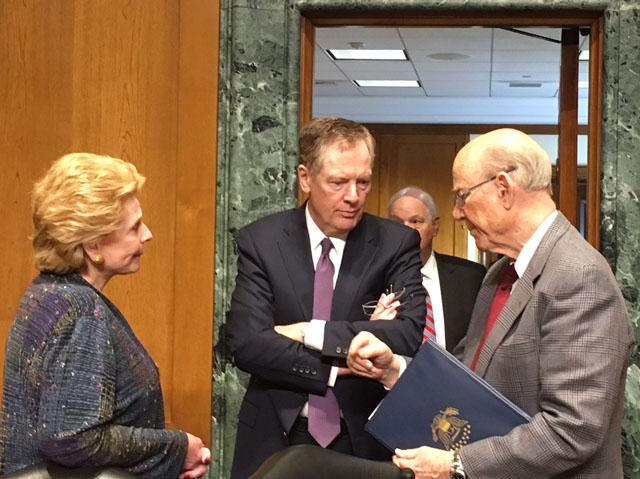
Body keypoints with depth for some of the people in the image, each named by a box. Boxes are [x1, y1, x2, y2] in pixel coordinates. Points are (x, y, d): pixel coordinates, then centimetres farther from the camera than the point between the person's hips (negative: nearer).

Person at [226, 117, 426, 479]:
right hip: (276, 436, 0)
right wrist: (337, 372, -18)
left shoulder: (397, 243, -4)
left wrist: (312, 332, -18)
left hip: (364, 437, 0)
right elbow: (247, 342, -14)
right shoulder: (261, 241, -5)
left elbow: (411, 334, -17)